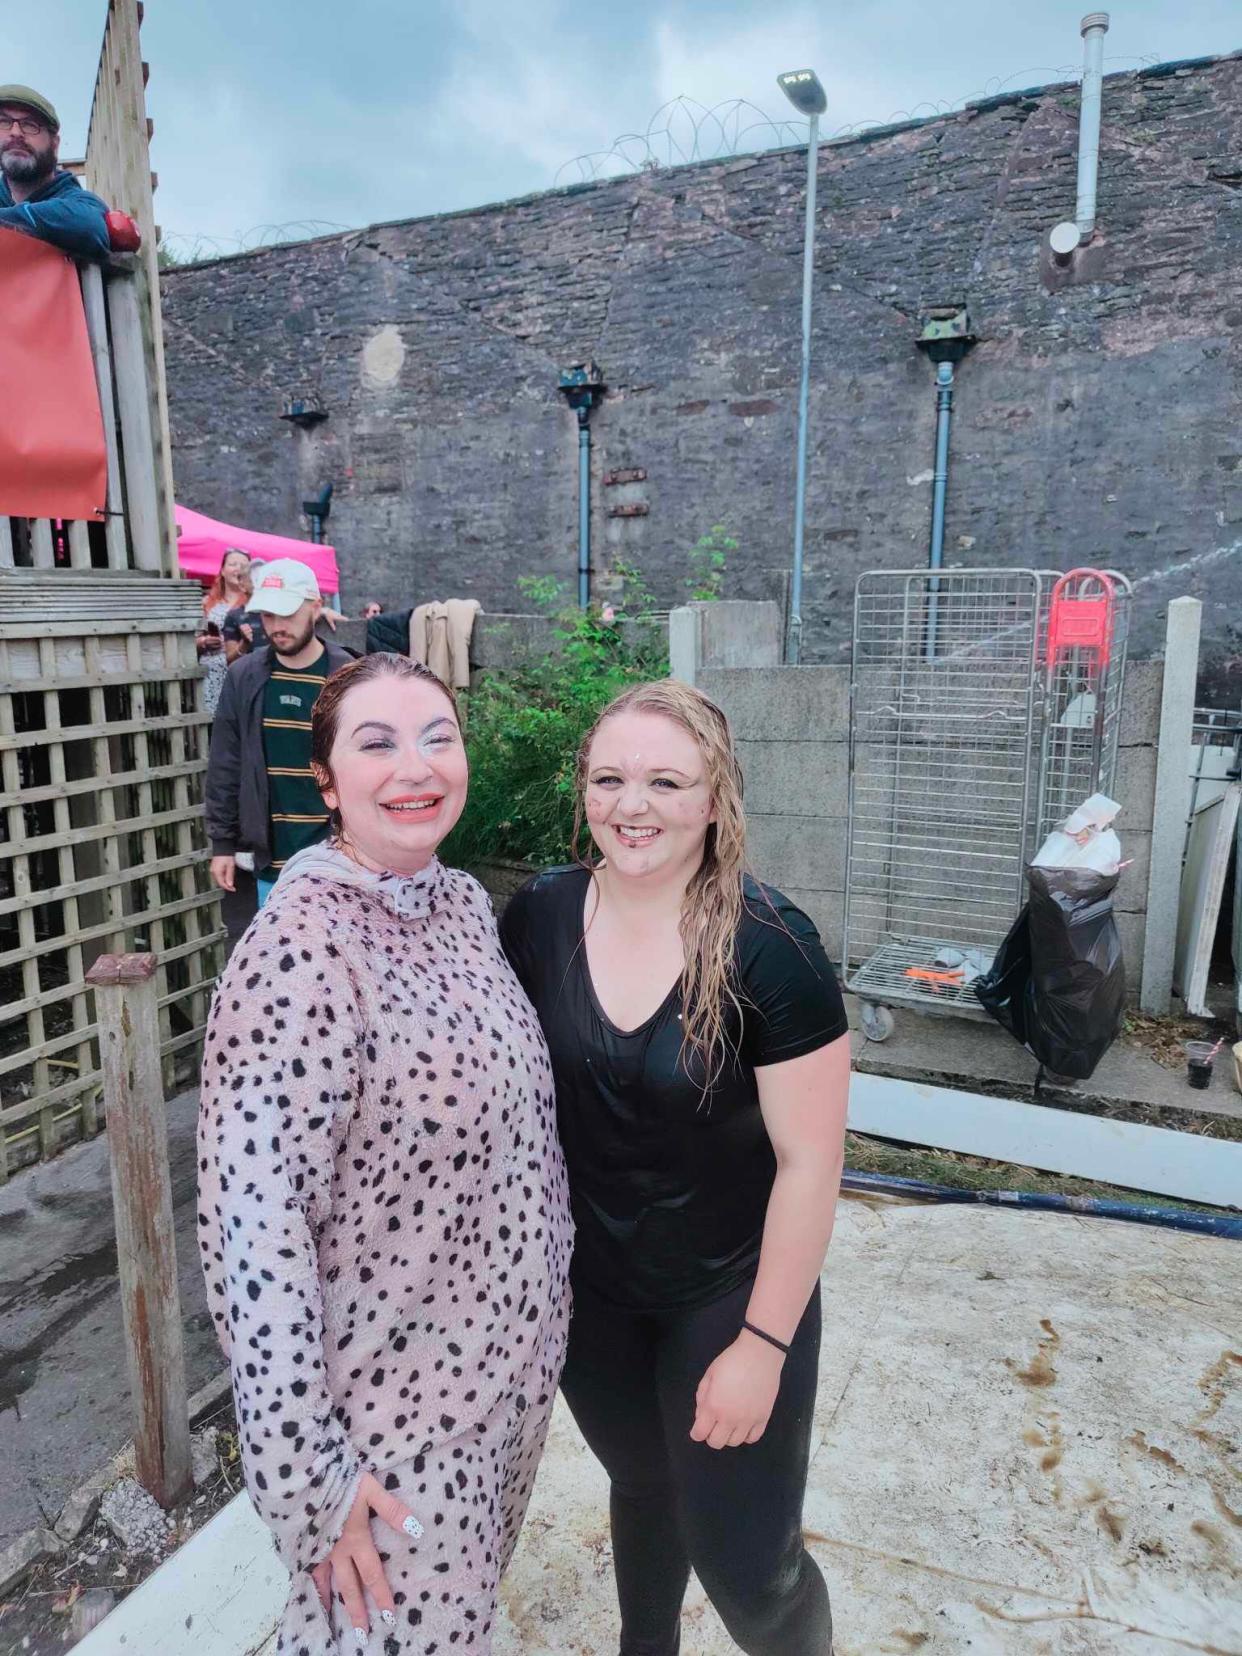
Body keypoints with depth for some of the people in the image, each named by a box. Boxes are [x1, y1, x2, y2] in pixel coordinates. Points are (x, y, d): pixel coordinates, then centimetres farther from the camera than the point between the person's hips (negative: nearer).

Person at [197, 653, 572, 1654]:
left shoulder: (465, 902, -2)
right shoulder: (297, 954, -26)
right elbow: (253, 1231, -25)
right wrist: (310, 1480, -20)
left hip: (513, 1364, 7)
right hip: (396, 1415, -7)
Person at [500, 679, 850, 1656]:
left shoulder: (771, 948, -24)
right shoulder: (539, 918, -12)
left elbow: (808, 1161, -18)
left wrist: (761, 1344, -14)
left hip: (727, 1298, -4)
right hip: (590, 1291, 4)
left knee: (745, 1562, 8)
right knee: (641, 1484, 28)